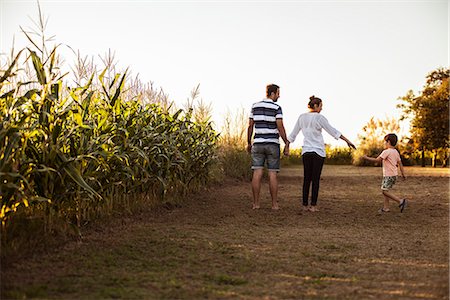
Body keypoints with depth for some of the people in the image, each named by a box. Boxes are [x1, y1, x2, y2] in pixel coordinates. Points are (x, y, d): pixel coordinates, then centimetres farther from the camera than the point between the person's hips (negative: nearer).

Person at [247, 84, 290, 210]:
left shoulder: (255, 106, 7)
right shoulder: (276, 108, -6)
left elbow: (250, 126, 7)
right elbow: (280, 127, -12)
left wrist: (249, 143, 15)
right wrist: (286, 143, -4)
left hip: (258, 143, 3)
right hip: (272, 144, -3)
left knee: (257, 173, 1)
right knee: (272, 174, 1)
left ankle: (256, 203, 0)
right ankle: (274, 204, 3)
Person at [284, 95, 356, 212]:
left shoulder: (302, 117, 6)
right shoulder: (319, 118, -8)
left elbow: (293, 134, 11)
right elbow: (333, 131, -9)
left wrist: (287, 147, 19)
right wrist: (347, 140, -5)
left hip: (306, 151, 5)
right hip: (318, 151, -4)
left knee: (307, 179, 7)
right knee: (316, 179, -1)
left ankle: (305, 205, 7)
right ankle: (313, 205, -1)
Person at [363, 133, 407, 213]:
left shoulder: (386, 152, -14)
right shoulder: (396, 152, 12)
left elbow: (377, 160, -18)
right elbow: (400, 163, 14)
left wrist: (366, 158, -8)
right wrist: (403, 174, 17)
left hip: (389, 175, -9)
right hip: (394, 174, 9)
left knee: (384, 191, -11)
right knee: (385, 190, 14)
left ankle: (400, 201, -16)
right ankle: (386, 207, 14)